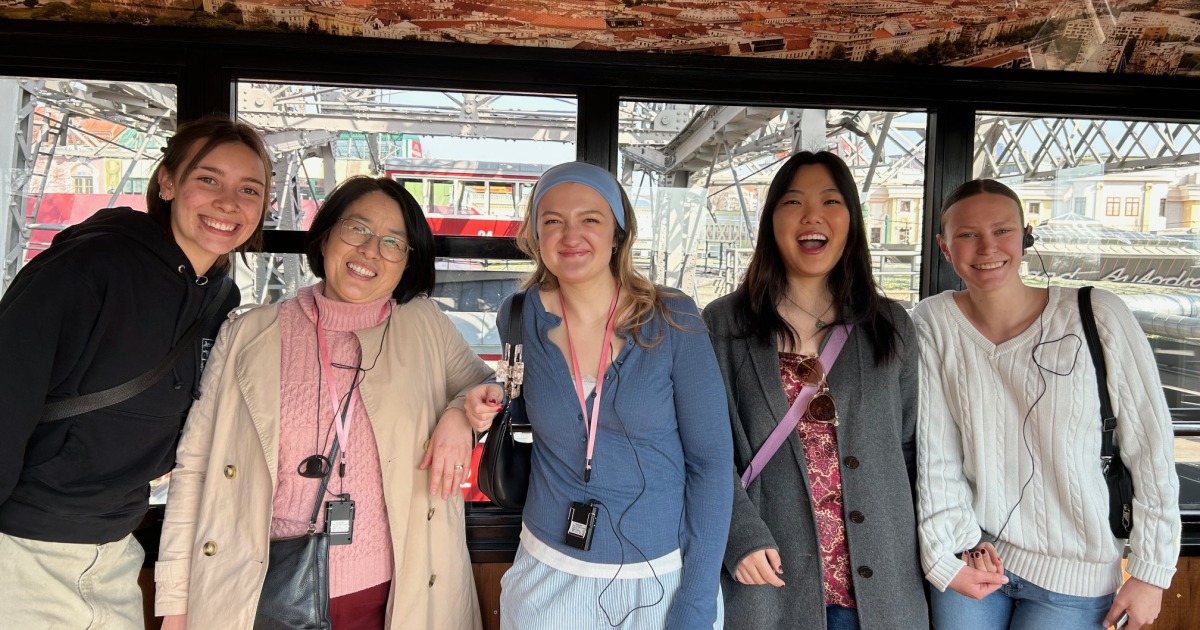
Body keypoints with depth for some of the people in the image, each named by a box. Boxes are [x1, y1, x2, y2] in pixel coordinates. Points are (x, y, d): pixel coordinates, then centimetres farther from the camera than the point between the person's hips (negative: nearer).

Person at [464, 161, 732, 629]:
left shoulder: (673, 322, -13)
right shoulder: (520, 317, -7)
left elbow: (710, 461, -9)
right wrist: (488, 400, -8)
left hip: (662, 577, -2)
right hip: (550, 574, 2)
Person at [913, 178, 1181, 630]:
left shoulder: (1097, 316, -11)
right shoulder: (934, 322, -8)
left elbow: (1150, 447, -7)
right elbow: (934, 452, -7)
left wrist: (1151, 572, -4)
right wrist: (949, 553, -11)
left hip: (1074, 574, -1)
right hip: (971, 554, 1)